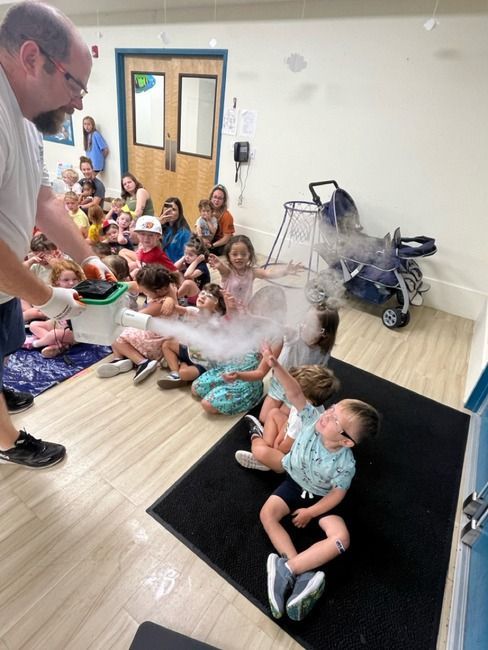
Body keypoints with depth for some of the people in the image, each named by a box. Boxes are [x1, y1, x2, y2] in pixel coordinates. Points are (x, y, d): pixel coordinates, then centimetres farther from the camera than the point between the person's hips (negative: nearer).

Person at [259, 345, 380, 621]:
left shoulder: (345, 465, -31)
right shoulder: (313, 419, -28)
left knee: (341, 539, -23)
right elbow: (296, 393, -39)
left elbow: (337, 494, -16)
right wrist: (276, 365, -54)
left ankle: (286, 569, -21)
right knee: (267, 513, -17)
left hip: (321, 498, -2)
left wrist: (310, 512, -10)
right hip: (295, 483, 3)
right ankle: (303, 575, -18)